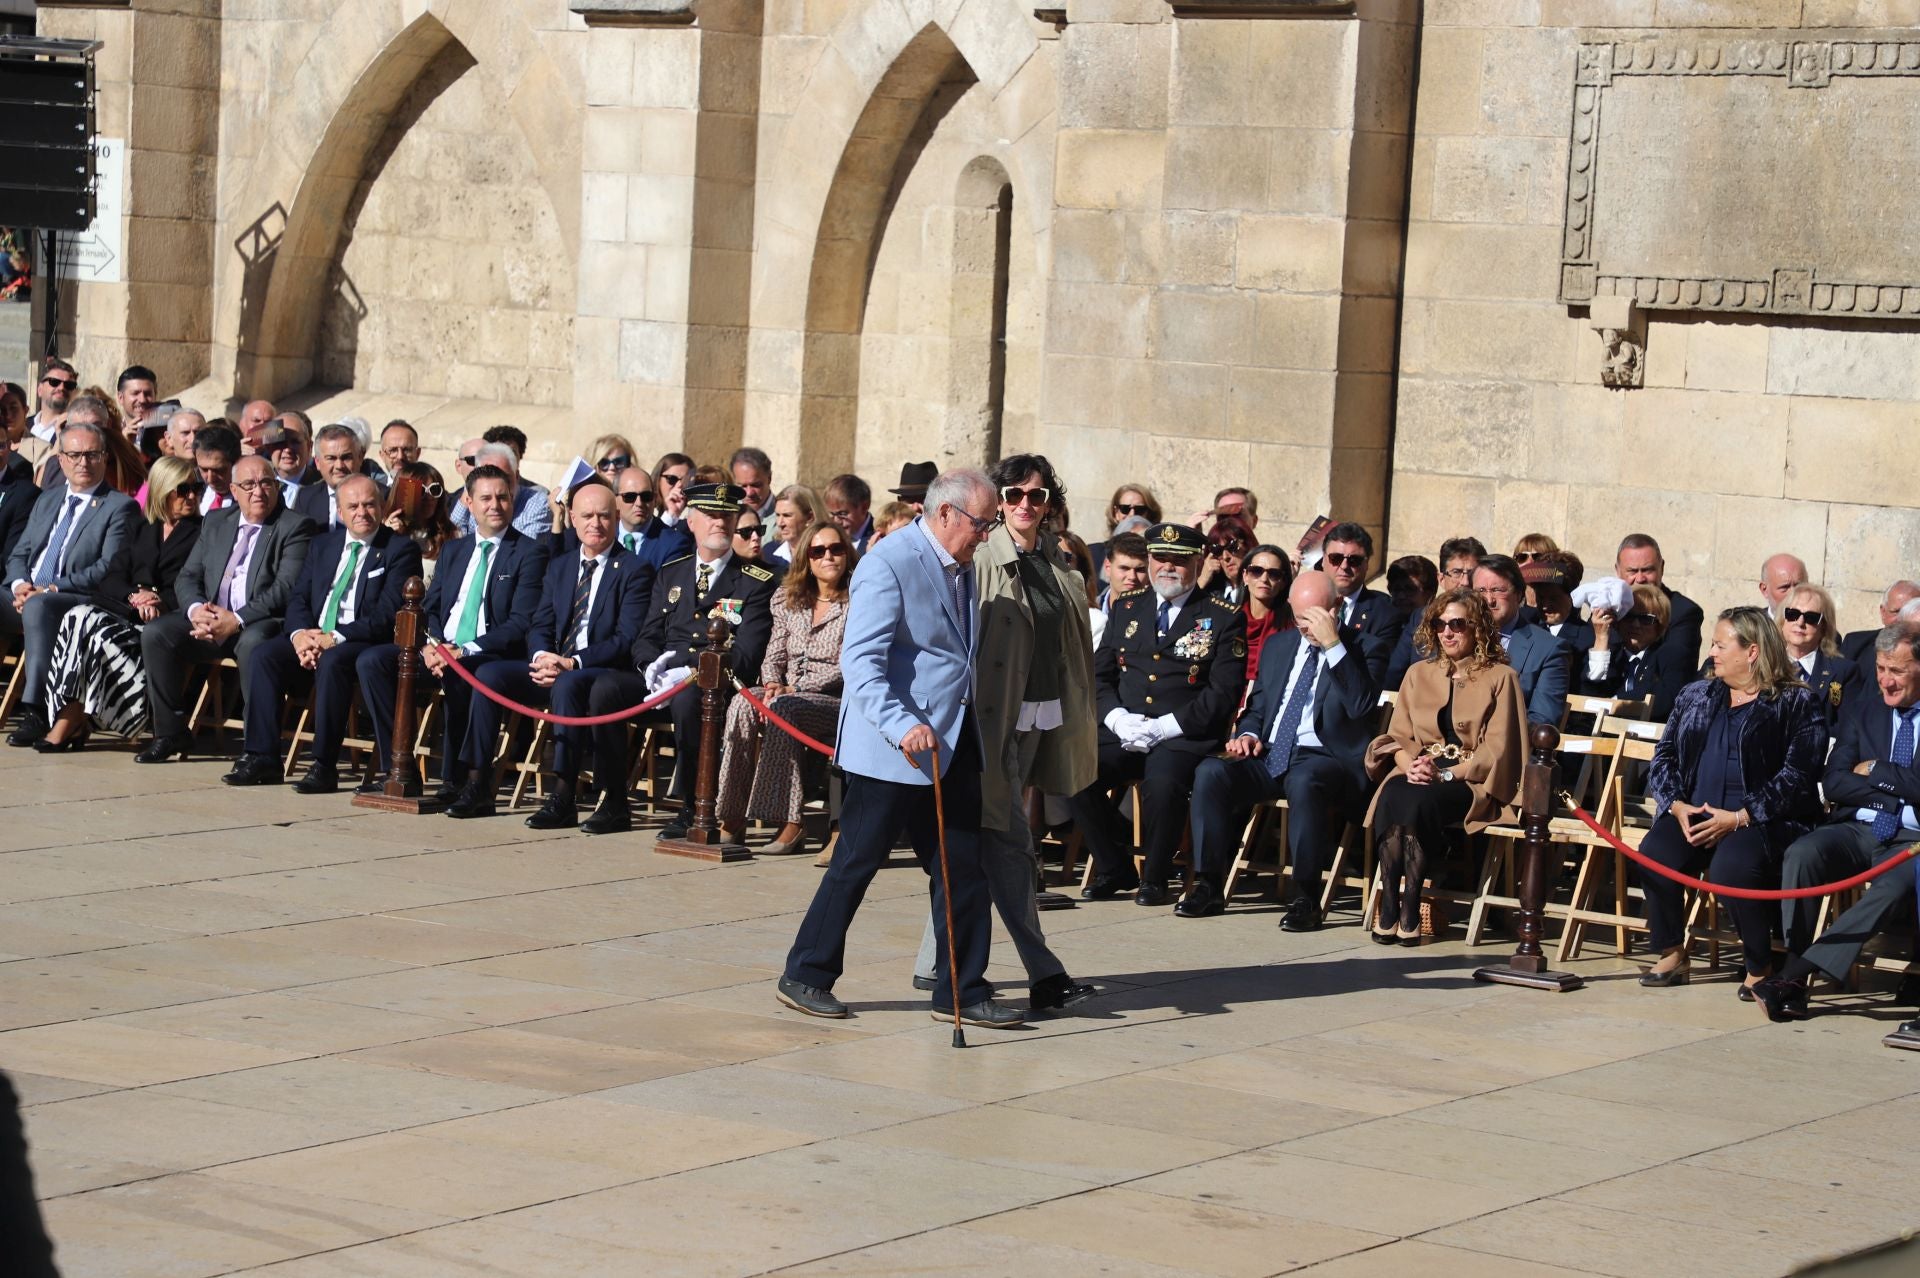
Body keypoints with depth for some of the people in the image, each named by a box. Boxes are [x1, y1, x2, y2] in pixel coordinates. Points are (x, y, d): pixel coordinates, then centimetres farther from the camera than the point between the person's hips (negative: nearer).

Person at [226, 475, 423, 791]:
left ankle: (324, 766, -32)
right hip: (312, 636, 6)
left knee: (332, 661, -36)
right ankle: (261, 758, -19)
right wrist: (300, 634, -11)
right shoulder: (323, 544, 18)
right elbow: (298, 598, 12)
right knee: (264, 655, -19)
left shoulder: (400, 549, -1)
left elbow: (387, 614, -11)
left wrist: (335, 638, -21)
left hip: (366, 643, -6)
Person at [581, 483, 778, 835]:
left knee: (687, 698, -39)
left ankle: (692, 809, -24)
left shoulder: (757, 581, 2)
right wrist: (654, 667, -8)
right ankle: (614, 803, -13)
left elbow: (745, 657, -7)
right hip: (662, 679, 5)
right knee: (606, 688, -22)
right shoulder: (670, 575, 19)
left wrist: (689, 672, -20)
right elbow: (645, 639, 17)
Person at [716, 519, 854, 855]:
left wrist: (795, 689, -17)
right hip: (788, 694, 5)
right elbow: (773, 656, 14)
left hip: (837, 701, -5)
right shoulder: (790, 602, 16)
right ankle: (732, 817, -30)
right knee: (742, 705, -27)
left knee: (782, 710, -35)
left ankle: (790, 823, -35)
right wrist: (773, 684, -10)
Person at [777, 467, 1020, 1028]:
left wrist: (977, 730, 19)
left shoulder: (960, 566, 13)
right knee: (858, 860, 1)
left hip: (954, 741, 8)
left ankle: (962, 991, 13)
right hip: (891, 749, -8)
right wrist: (902, 725, -33)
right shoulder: (890, 564, -15)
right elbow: (860, 661, -22)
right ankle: (805, 977, 14)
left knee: (962, 866, 6)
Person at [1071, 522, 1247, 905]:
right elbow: (1099, 673, 14)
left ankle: (1154, 877, -12)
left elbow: (1223, 693, -5)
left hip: (1184, 738, -4)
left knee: (1163, 782, -36)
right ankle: (1115, 870, -5)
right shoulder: (1125, 608, 17)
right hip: (1122, 732, 4)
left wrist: (1163, 727, -14)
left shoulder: (1224, 618, 3)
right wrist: (1117, 718, -7)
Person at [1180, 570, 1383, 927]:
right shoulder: (1279, 646, 20)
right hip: (1270, 756, 6)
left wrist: (1333, 644, -21)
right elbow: (1257, 707, 28)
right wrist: (1247, 734, 4)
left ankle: (1306, 897, -30)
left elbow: (1362, 705, -17)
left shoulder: (1363, 649, 2)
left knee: (1304, 781, -40)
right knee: (1210, 772, -21)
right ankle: (1208, 887, -17)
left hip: (1327, 760, -6)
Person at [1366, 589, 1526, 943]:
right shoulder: (1418, 674, 20)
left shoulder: (1500, 677, 5)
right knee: (1392, 795, -33)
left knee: (1419, 801, -36)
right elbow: (1398, 736, 14)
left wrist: (1445, 774, -15)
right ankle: (1387, 906, -34)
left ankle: (1410, 908, -32)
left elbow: (1497, 749, -4)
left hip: (1471, 782, -4)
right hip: (1419, 776, 4)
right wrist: (1410, 764, -9)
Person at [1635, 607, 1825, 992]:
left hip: (1764, 820, -5)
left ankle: (1760, 968, -15)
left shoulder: (1797, 703, 2)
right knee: (1655, 853, -26)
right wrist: (1676, 805, -6)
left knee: (1732, 865, -36)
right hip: (1693, 815, 5)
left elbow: (1798, 775, -9)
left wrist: (1739, 818, -18)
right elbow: (1663, 757, 15)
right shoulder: (1695, 695, 20)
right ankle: (1671, 954, -8)